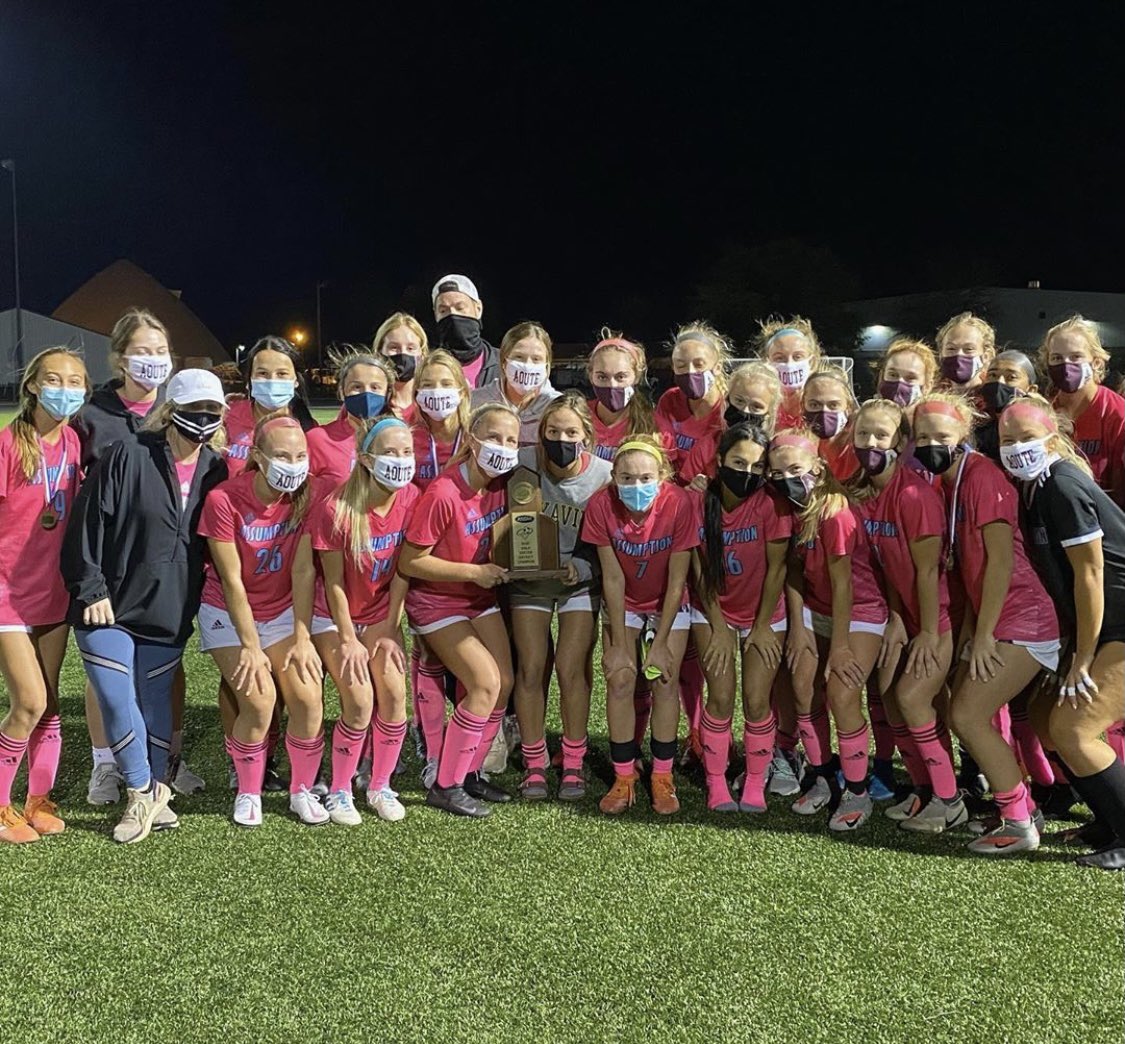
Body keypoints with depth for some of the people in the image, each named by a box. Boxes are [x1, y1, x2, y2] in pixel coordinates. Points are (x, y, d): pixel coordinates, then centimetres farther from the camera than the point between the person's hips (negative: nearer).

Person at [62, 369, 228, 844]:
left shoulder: (215, 471, 2)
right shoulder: (127, 457, -12)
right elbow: (88, 524, -10)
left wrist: (197, 603, 11)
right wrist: (91, 590, -11)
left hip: (169, 615, 4)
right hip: (110, 609, -3)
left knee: (156, 702, 13)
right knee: (118, 703, -5)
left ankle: (154, 791, 28)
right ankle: (143, 793, 12)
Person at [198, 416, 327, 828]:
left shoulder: (310, 496, -13)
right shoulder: (224, 500, -22)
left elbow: (303, 571, -13)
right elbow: (231, 580, -19)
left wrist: (302, 638, -16)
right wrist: (250, 646, -19)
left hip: (284, 610, 3)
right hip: (229, 614, -3)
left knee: (307, 696, -13)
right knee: (259, 699, -19)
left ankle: (302, 791, 8)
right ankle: (248, 793, 5)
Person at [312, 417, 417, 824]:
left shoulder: (411, 499, -13)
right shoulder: (335, 508, -26)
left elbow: (401, 571, -6)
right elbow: (333, 581, -17)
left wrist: (389, 631, -5)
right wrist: (349, 640, -12)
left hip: (381, 612, 4)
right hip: (335, 614, -4)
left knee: (394, 693, -8)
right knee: (360, 700, -14)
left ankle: (381, 787, 11)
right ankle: (339, 791, 6)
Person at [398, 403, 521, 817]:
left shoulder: (500, 485, -5)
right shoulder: (443, 494, -27)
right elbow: (409, 562, -23)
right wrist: (473, 572, -22)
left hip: (481, 597, 7)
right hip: (437, 600, -7)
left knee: (505, 683, 1)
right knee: (486, 683, -15)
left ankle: (469, 772, 19)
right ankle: (446, 786, -2)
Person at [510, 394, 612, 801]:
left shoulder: (604, 475, -16)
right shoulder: (524, 463, -16)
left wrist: (579, 568, -23)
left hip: (580, 580, -1)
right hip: (528, 578, 1)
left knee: (571, 669, -7)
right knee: (531, 668, -2)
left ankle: (573, 764, 9)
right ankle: (534, 764, 12)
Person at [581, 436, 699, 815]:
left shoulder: (679, 503, -30)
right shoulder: (601, 505, -26)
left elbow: (676, 580, -21)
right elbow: (613, 577, -19)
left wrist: (661, 642, -18)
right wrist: (618, 643, -16)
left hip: (669, 604, -1)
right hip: (624, 603, 1)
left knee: (664, 681, -8)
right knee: (620, 681, -9)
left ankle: (662, 777, 6)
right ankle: (624, 777, 4)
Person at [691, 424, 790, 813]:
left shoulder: (771, 505, -20)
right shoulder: (700, 503, -14)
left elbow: (775, 570, -13)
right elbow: (700, 572, -7)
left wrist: (762, 627, -9)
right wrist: (718, 629, -7)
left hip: (763, 614, -1)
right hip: (714, 613, 1)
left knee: (756, 701, -5)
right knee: (721, 698, -4)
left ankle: (755, 785, 11)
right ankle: (716, 784, 10)